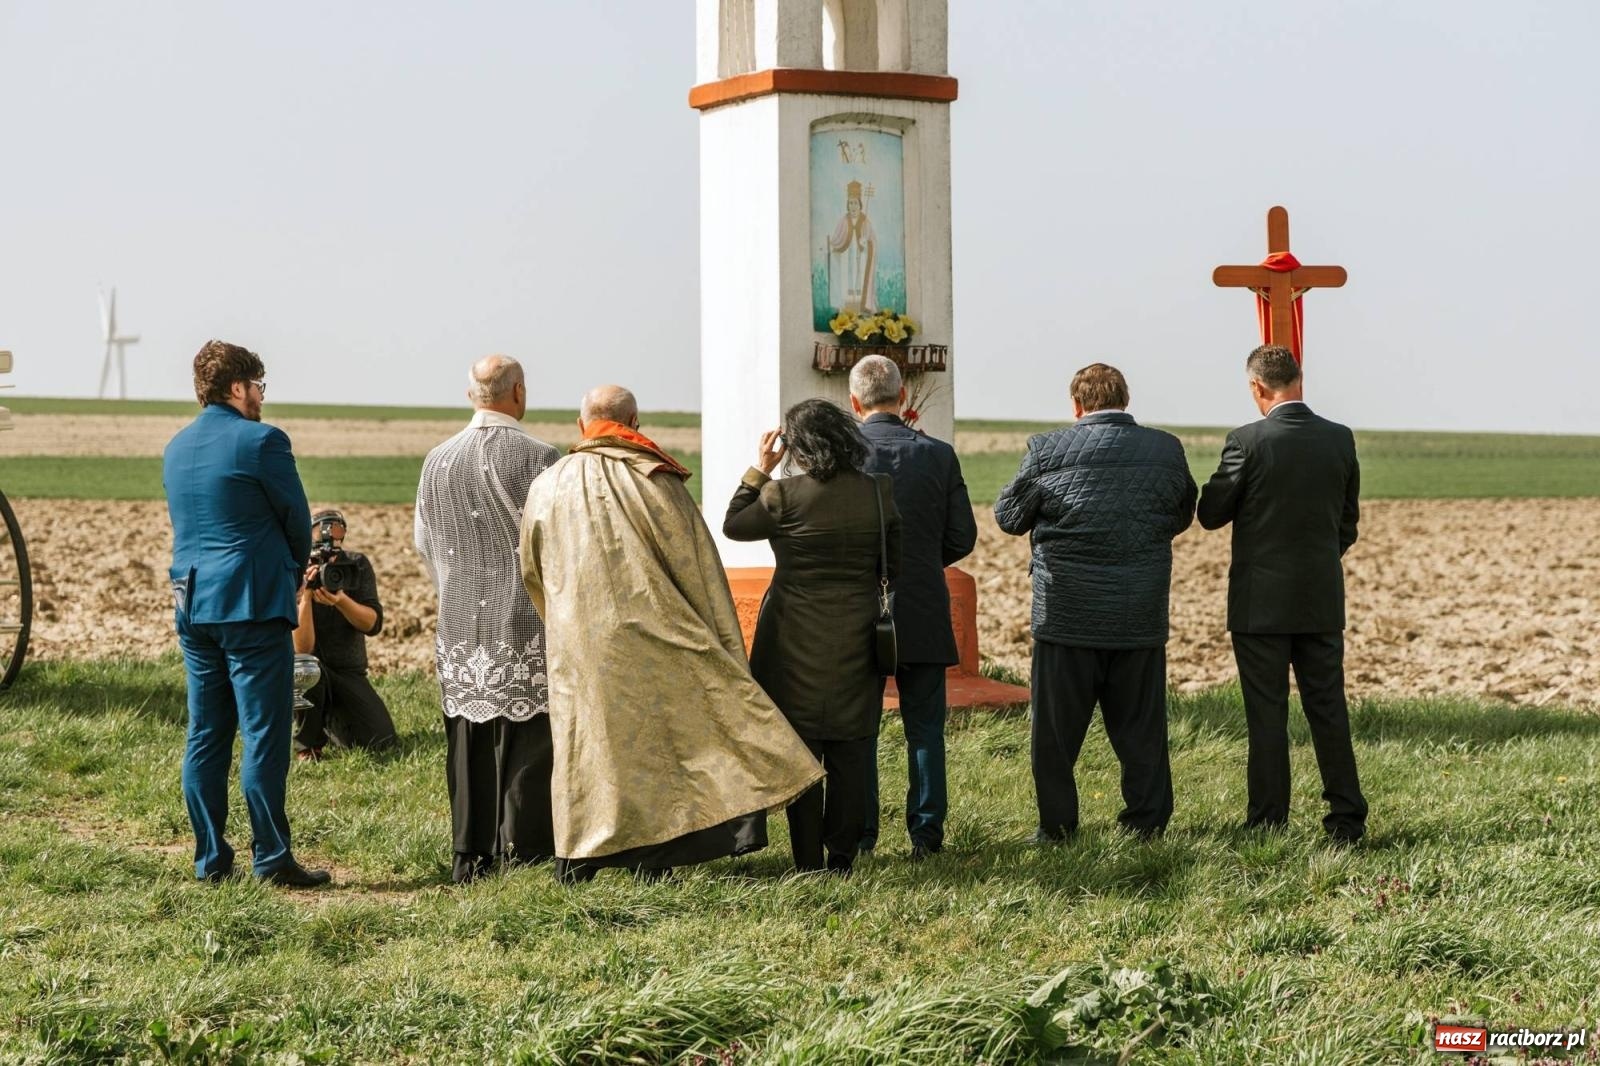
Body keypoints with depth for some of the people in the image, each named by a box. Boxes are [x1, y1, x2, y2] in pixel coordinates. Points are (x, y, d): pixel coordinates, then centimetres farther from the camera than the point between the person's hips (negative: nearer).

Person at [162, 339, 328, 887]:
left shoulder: (175, 447, 12)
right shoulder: (262, 441, -11)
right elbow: (297, 519, -4)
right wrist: (294, 570, 17)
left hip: (191, 604, 7)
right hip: (253, 604, -7)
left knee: (205, 737, 9)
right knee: (264, 736, -4)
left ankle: (210, 859, 11)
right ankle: (271, 860, -3)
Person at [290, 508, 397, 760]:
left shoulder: (357, 565, -6)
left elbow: (373, 624, -14)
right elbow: (303, 649, -24)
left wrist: (341, 600, -33)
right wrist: (305, 595, -36)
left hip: (349, 673, 3)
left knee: (380, 740, -17)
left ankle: (329, 721, 17)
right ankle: (306, 744, -12)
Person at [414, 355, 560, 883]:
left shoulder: (437, 461, 3)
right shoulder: (538, 458, -12)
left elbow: (424, 544, 12)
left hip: (460, 623, 5)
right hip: (525, 622, -5)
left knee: (469, 744, 10)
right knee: (525, 743, 1)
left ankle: (469, 857, 14)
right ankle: (521, 856, 2)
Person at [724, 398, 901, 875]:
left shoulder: (784, 494, -13)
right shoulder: (880, 492, -3)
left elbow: (733, 526, 4)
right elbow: (899, 566, 5)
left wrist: (760, 469, 7)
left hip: (797, 641, -3)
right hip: (857, 637, 3)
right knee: (851, 749, 10)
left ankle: (808, 858, 7)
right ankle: (843, 855, 13)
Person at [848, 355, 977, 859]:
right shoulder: (938, 455, -4)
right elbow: (962, 538, 0)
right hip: (923, 614, 1)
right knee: (924, 726, 10)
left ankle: (858, 834, 10)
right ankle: (926, 832, 10)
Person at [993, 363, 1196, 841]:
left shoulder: (1047, 450, -11)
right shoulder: (1167, 450, -2)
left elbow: (1009, 516, 1)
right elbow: (1182, 517, 13)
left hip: (1067, 616, -2)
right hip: (1141, 617, 3)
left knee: (1057, 729, 8)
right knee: (1140, 728, 12)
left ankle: (1057, 825, 10)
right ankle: (1147, 820, 16)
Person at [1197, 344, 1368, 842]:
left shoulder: (1248, 441, -14)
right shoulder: (1340, 440, 0)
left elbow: (1211, 513, -6)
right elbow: (1348, 522, 9)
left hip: (1261, 601, -4)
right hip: (1323, 601, 4)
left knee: (1267, 714, 2)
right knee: (1329, 708, 11)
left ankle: (1268, 825, 5)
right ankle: (1347, 819, 13)